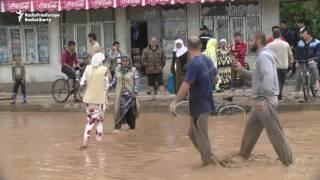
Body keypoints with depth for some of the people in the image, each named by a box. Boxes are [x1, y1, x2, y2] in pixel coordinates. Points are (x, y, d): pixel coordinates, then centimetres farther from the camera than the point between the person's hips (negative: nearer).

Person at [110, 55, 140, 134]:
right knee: (119, 109, 0)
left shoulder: (133, 70, -7)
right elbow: (114, 79, 12)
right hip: (120, 94, 3)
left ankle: (132, 126, 23)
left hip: (130, 94, -3)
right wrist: (109, 86, 1)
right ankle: (117, 127, 3)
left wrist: (135, 92, -14)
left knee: (130, 110, 6)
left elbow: (137, 82, -8)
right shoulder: (118, 69, 4)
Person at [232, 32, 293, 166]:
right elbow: (256, 76, 22)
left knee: (274, 131, -3)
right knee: (251, 127, 18)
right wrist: (241, 70, 14)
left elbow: (268, 77, -28)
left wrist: (263, 99, -32)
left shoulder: (263, 55, -16)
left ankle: (287, 160, 7)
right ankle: (243, 154, 31)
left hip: (266, 100, -11)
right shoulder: (261, 56, 18)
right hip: (261, 100, 11)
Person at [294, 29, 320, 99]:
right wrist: (297, 62, 0)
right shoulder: (300, 43, 9)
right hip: (301, 62, 4)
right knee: (298, 77, -4)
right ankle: (297, 92, 5)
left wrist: (314, 60, -27)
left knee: (313, 67, -38)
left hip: (311, 61, -4)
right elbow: (297, 53, 12)